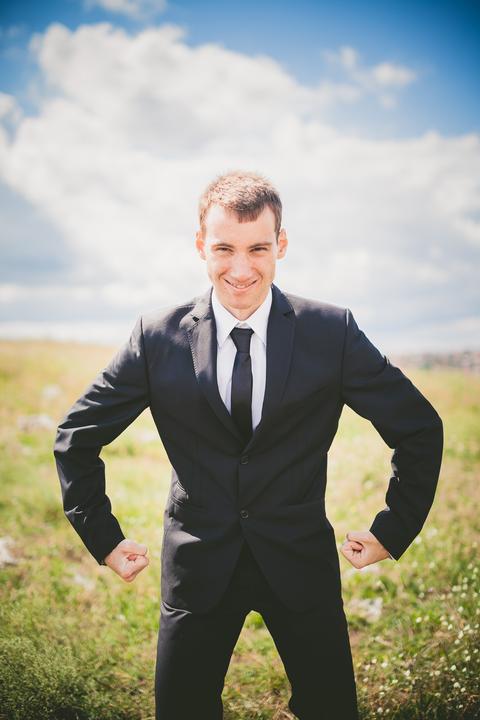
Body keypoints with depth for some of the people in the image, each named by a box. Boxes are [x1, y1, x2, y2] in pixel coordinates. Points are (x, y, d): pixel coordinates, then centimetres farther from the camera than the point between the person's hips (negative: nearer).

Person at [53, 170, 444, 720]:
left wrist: (393, 531, 1)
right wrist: (103, 537, 3)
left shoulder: (332, 331, -8)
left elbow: (419, 428, 2)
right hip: (197, 567, 1)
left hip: (302, 565, 0)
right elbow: (76, 435, 4)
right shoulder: (159, 337, -7)